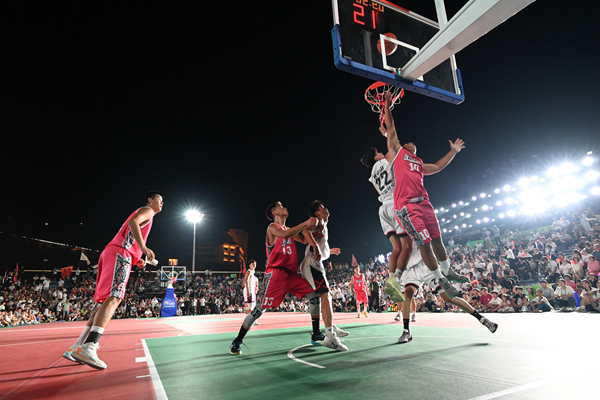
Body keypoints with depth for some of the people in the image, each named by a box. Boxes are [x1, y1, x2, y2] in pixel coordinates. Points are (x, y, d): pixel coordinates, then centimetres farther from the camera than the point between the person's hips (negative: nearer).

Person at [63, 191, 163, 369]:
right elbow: (133, 222, -18)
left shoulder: (145, 213, 34)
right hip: (119, 254, -10)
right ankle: (88, 347, -34)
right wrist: (144, 247, -24)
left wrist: (137, 260, 22)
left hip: (110, 254, 10)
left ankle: (76, 348, 4)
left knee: (107, 302, 6)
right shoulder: (147, 210, 7)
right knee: (114, 298, -22)